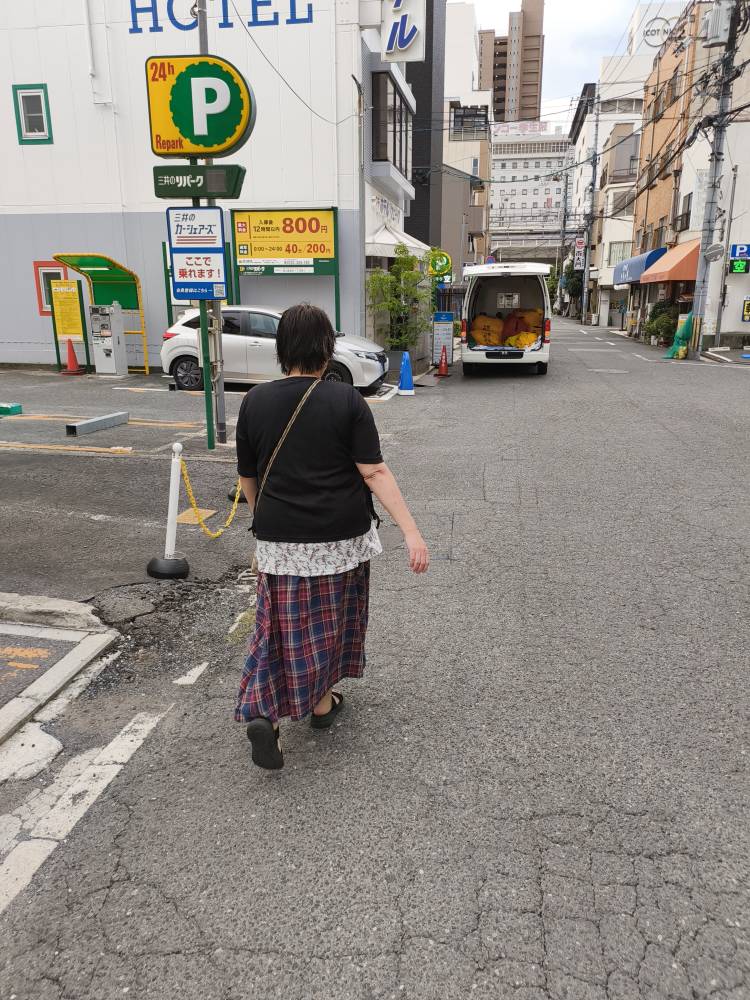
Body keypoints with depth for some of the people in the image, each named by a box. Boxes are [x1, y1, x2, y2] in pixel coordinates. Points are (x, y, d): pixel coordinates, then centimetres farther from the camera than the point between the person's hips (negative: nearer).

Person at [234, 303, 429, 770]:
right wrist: (412, 533, -15)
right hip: (341, 537, -1)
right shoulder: (347, 401, -9)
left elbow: (248, 478, 6)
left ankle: (263, 712, -3)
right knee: (330, 620, 18)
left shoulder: (255, 401, -2)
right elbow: (375, 472, -15)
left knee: (285, 624, 12)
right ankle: (322, 701, 34)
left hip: (280, 539, 1)